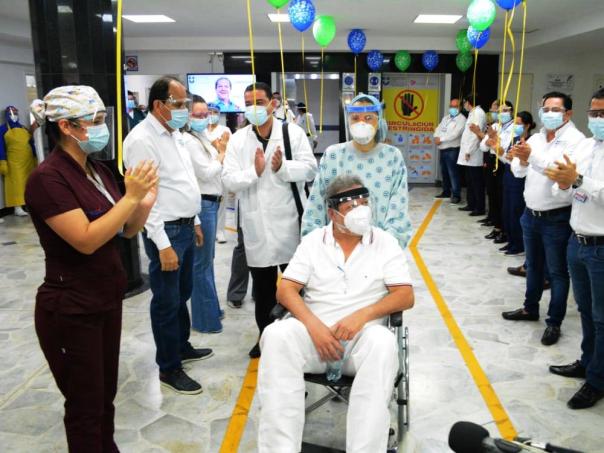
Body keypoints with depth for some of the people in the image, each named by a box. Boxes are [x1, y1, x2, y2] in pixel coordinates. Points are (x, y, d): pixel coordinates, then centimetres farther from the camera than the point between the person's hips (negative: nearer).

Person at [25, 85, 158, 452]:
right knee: (86, 405, 8)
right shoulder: (48, 179, -18)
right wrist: (131, 196, -26)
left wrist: (145, 203, -10)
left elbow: (127, 231, 9)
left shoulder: (100, 171, 5)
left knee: (106, 396, 19)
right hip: (71, 310, -7)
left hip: (108, 300, 7)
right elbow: (86, 240, -26)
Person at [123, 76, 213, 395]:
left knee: (183, 294, 21)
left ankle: (181, 346, 40)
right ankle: (169, 369, 18)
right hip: (166, 231, -9)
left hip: (185, 227, 9)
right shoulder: (142, 140, -18)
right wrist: (162, 244, -22)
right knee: (167, 302, 3)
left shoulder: (174, 134, 11)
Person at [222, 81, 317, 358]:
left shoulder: (293, 133, -1)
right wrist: (254, 171, -21)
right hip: (256, 226, 2)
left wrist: (282, 167, -25)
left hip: (289, 223, -2)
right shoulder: (237, 139, 3)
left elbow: (310, 169, -9)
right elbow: (228, 180, -5)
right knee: (262, 288, 14)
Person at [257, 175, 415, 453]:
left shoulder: (385, 243, 8)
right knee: (277, 335, -31)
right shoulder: (313, 241, 10)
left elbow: (406, 296, 0)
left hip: (362, 334, -1)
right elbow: (285, 290, 2)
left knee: (383, 343, -36)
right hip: (315, 331, 1)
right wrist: (313, 324, -17)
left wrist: (362, 315, -18)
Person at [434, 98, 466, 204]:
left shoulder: (461, 119, -7)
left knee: (453, 172, -10)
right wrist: (436, 137, -10)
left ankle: (456, 195, -7)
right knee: (444, 171, 14)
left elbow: (455, 134, -19)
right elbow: (438, 129, 12)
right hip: (443, 149, 8)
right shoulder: (445, 118, 19)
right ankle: (446, 191, 26)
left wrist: (441, 139, -17)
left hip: (452, 149, -8)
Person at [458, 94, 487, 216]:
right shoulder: (472, 113, 17)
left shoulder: (479, 113, -12)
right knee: (470, 182, 15)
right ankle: (471, 205, 23)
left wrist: (469, 151, -19)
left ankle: (480, 208, 1)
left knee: (477, 183, -4)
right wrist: (466, 150, 11)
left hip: (473, 156, -10)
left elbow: (476, 134, -20)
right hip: (468, 155, 10)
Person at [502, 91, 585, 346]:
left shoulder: (575, 140, -12)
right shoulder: (535, 139, 9)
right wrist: (521, 161, -18)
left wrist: (532, 157, -41)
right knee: (533, 266, 20)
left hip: (557, 219, -7)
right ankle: (530, 309, 36)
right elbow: (518, 172, 4)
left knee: (557, 272, 4)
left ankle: (554, 322, 14)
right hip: (531, 215, 7)